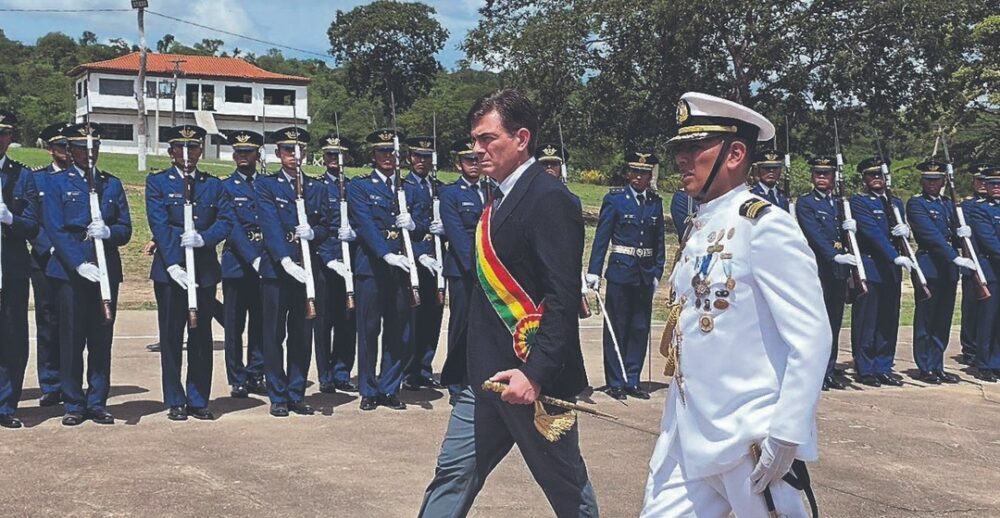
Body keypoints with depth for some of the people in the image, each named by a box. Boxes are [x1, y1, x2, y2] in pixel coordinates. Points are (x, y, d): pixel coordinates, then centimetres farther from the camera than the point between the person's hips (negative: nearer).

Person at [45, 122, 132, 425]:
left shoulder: (112, 184, 14)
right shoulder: (57, 184, 4)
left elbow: (126, 229, 9)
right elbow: (55, 231, -5)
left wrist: (108, 232, -14)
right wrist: (80, 264, -16)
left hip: (107, 272, 3)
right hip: (70, 272, -3)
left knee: (102, 340, 5)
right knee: (72, 340, 0)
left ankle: (97, 403, 13)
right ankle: (74, 404, 10)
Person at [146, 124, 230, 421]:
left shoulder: (214, 185, 12)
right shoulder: (157, 182, 3)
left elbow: (224, 221, 2)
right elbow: (159, 226, -8)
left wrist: (203, 238, -18)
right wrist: (173, 265, -19)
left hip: (205, 271, 2)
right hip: (169, 271, -2)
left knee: (202, 337, 7)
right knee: (171, 338, 3)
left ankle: (199, 400, 15)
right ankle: (175, 402, 12)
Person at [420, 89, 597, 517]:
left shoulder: (549, 199, -15)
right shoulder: (500, 198, 12)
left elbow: (564, 298, -22)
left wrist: (535, 374, -27)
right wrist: (468, 364, 15)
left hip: (530, 377, -8)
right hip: (487, 374, 9)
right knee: (452, 475, 10)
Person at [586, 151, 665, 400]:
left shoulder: (655, 202, 9)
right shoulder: (615, 198, -3)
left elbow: (659, 241, 13)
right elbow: (601, 237, -5)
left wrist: (657, 273, 8)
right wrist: (594, 271, -9)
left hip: (645, 275, 4)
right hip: (621, 271, -4)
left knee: (640, 329, 8)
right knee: (616, 329, 2)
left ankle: (632, 381, 17)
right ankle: (616, 382, 11)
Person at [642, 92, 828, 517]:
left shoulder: (764, 227, -14)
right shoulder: (700, 227, 10)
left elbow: (811, 340, -18)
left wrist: (786, 436, -20)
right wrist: (679, 425, 18)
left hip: (750, 445, -7)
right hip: (687, 437, 8)